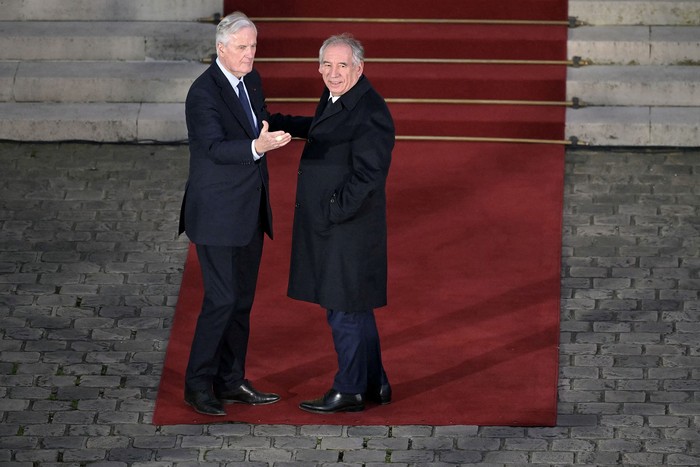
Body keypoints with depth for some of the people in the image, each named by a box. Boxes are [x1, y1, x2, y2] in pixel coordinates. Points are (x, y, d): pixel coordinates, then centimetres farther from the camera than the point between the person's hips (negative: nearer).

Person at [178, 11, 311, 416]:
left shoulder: (251, 80, 8)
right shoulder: (204, 93, -18)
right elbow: (215, 147, -30)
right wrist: (258, 147, -47)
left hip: (250, 214, 9)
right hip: (217, 215, -9)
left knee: (242, 299, 13)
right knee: (221, 299, -8)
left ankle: (231, 381, 23)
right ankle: (198, 385, 3)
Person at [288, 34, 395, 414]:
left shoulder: (369, 111, -17)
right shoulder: (333, 98, 12)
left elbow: (367, 175, -20)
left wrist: (332, 213, -18)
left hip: (350, 226, -10)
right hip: (327, 225, 10)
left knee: (345, 310, -2)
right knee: (354, 309, 17)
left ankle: (349, 391, 8)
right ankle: (374, 386, 27)